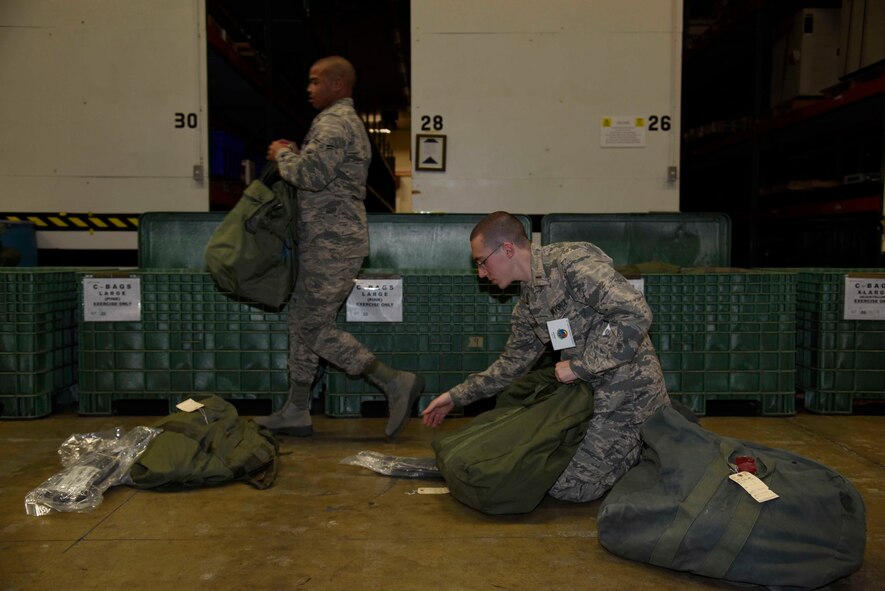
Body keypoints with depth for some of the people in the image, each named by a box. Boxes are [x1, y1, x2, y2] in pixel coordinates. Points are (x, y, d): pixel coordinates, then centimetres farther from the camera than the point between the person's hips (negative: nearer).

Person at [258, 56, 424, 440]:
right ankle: (296, 412, 20)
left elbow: (313, 174, -25)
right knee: (301, 321, 13)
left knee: (315, 329, -6)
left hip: (331, 245, -11)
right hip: (327, 241, 11)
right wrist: (293, 154, 10)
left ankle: (395, 382, -3)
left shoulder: (334, 122, -12)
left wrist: (283, 154, -7)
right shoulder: (349, 121, 22)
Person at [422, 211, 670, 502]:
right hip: (594, 395, 9)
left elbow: (636, 315, -26)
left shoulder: (573, 262, -18)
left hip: (629, 396, -9)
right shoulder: (527, 306, 10)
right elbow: (512, 363, 22)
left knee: (567, 487, -9)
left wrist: (579, 366, -20)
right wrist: (457, 396, 20)